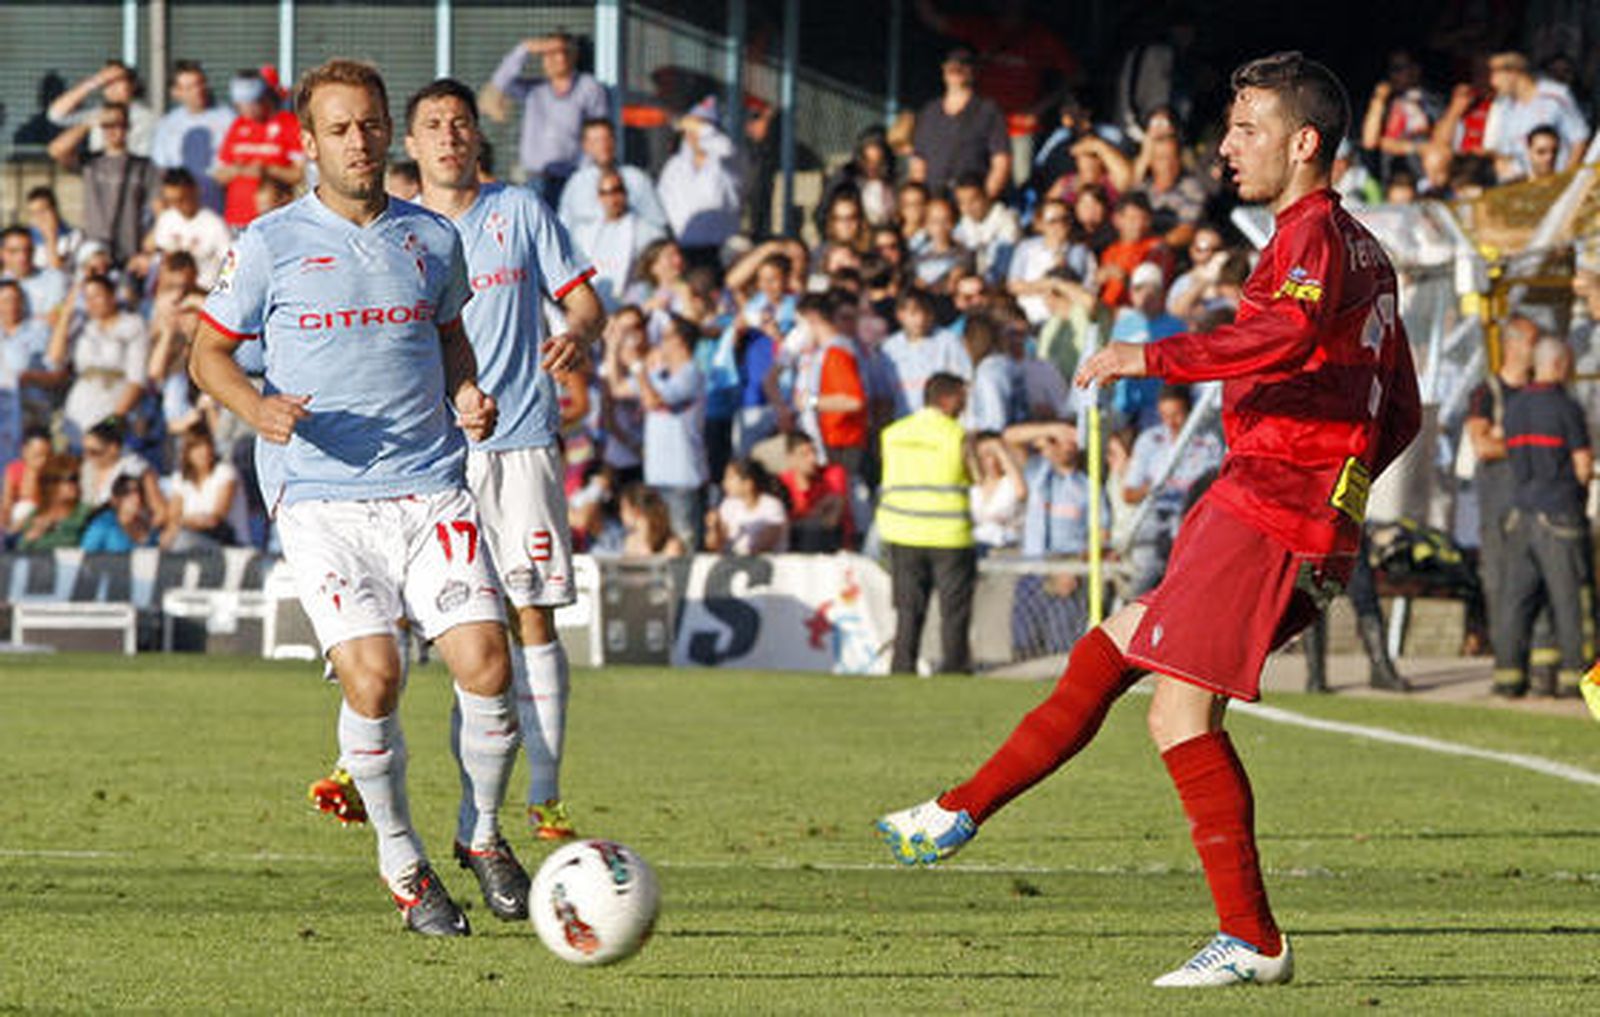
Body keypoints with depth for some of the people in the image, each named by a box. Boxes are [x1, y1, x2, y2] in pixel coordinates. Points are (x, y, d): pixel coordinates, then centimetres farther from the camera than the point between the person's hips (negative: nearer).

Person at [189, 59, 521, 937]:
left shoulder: (431, 238, 11)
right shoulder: (269, 244, 1)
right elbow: (209, 353, 8)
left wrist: (468, 394, 7)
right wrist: (257, 407, -12)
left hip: (428, 487, 3)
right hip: (320, 496, -3)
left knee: (485, 663, -12)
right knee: (372, 676, -17)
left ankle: (482, 834, 14)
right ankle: (401, 861, 5)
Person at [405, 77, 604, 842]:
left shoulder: (521, 213, 8)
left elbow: (583, 299, 10)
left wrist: (577, 336, -13)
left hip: (520, 441, -1)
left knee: (532, 616, -4)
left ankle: (544, 794, -1)